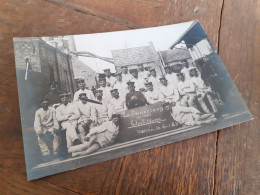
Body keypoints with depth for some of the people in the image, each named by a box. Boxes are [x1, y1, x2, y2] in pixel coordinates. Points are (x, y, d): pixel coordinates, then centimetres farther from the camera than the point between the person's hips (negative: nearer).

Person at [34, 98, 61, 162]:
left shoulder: (52, 110, 3)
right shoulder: (38, 112, 1)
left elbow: (55, 119, -3)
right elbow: (37, 123, -8)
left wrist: (55, 128, -19)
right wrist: (39, 132, -24)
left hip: (51, 127, 0)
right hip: (42, 128, 1)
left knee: (56, 135, -26)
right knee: (40, 138, -26)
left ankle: (55, 154, -21)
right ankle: (46, 154, -25)